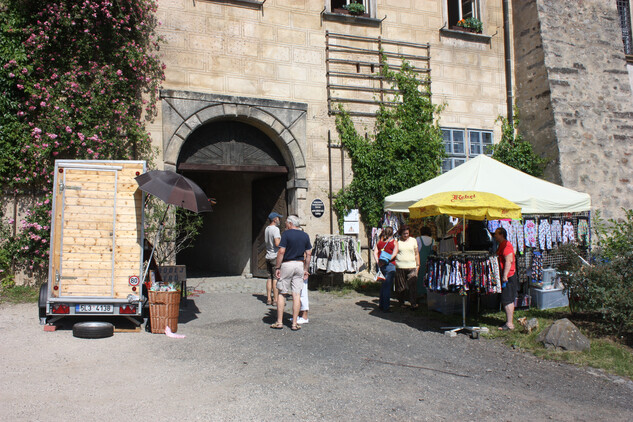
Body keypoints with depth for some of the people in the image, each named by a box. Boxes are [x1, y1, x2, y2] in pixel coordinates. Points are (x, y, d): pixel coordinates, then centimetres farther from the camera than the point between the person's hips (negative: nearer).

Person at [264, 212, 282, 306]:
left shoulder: (267, 229, 12)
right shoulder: (275, 229, -14)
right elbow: (277, 243, -23)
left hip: (268, 256, 8)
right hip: (275, 256, -8)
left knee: (270, 277, 11)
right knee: (276, 278, -4)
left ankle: (268, 299, 13)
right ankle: (275, 300, -2)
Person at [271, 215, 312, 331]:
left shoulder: (286, 234, -7)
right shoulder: (305, 236, 8)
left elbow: (281, 251, -13)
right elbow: (308, 254, 7)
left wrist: (277, 268, -7)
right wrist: (306, 269, 13)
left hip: (287, 264, -4)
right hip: (300, 265, 4)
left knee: (282, 293, 7)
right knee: (297, 294, 4)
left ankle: (279, 322, 8)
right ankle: (294, 323, 5)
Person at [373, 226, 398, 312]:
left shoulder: (379, 242, 12)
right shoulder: (394, 242, 0)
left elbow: (375, 253, 3)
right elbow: (394, 254, -12)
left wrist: (378, 262, -6)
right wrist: (387, 261, -16)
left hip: (380, 265, 5)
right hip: (390, 265, -5)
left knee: (383, 285, 17)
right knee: (388, 286, -1)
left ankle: (381, 304, 20)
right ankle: (385, 307, -1)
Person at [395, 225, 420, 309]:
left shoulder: (413, 240, 12)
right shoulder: (397, 241, 6)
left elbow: (416, 254, 16)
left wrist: (418, 264, 10)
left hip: (412, 267, 1)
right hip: (400, 267, -1)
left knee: (412, 285, -10)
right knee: (400, 286, 4)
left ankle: (413, 303, -10)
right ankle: (401, 301, 20)